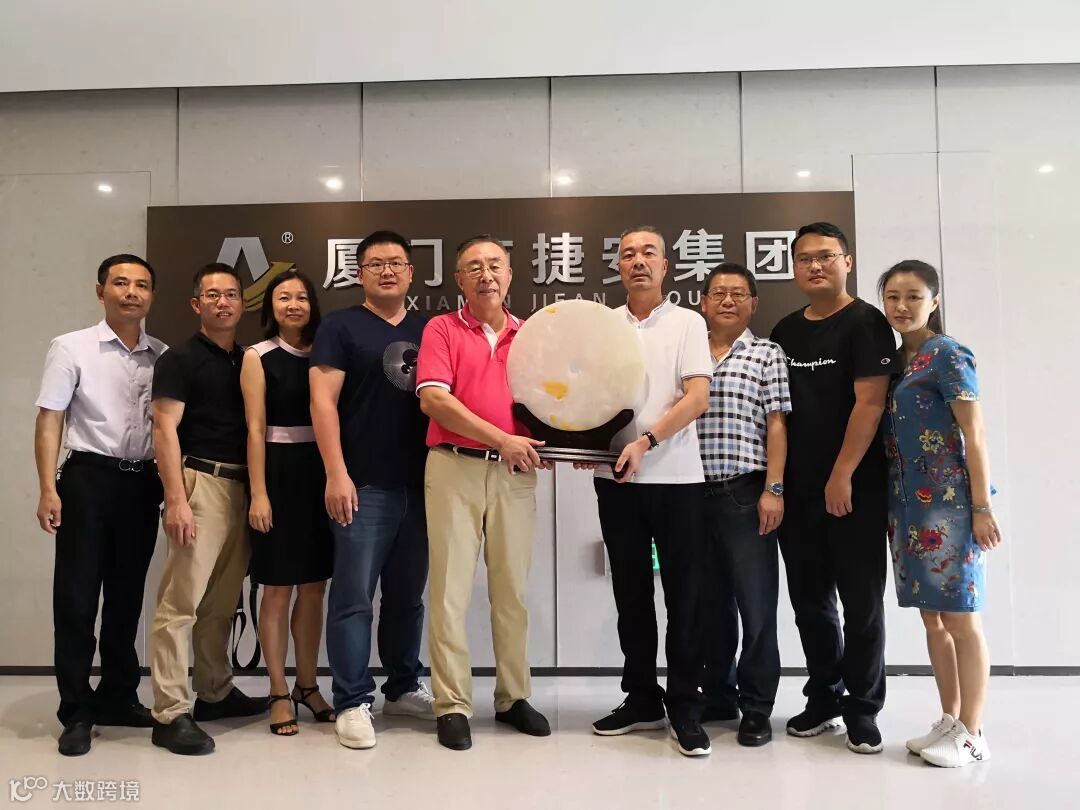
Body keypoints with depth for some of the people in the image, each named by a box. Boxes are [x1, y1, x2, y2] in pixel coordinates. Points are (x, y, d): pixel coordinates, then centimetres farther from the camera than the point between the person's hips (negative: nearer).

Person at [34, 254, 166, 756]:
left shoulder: (163, 356, 5)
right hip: (89, 478, -3)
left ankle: (117, 697, 27)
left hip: (143, 483, 3)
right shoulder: (71, 348, -2)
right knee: (76, 597, 2)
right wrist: (48, 489, -12)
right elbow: (49, 420, -4)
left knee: (127, 597, 13)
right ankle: (76, 711, 14)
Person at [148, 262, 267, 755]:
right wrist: (175, 499, -18)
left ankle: (215, 693, 25)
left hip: (242, 487, 6)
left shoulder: (248, 361, 16)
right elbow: (164, 429, -9)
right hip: (201, 483, -6)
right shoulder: (180, 359, -1)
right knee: (181, 601, -6)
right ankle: (170, 714, -1)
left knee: (222, 602, 14)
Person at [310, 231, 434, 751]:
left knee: (408, 595, 14)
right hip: (365, 485, -4)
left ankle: (403, 688, 27)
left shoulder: (428, 331, 14)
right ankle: (352, 702, 10)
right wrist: (336, 474, -14)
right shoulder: (341, 327, 2)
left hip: (420, 484, 5)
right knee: (354, 597, -1)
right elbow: (323, 402, -6)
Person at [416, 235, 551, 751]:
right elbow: (433, 399, -9)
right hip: (455, 467, -3)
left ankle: (513, 697, 24)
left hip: (516, 473, 3)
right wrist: (501, 439, -14)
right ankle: (453, 705, 10)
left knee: (512, 588, 10)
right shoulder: (442, 329, 3)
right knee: (451, 588, 0)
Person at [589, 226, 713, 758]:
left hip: (676, 477, -3)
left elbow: (698, 398, -8)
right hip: (616, 478, 3)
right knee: (630, 593, 10)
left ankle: (685, 708, 14)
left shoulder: (687, 323, 2)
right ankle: (642, 699, 23)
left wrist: (646, 442, -18)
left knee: (683, 594, 2)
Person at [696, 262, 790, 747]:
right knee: (709, 602, 12)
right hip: (694, 493, 4)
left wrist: (773, 489, -11)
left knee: (755, 603, 0)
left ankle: (756, 708, 11)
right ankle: (718, 696, 25)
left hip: (745, 493, -3)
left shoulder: (767, 355, 4)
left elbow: (777, 425, -2)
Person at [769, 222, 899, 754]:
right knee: (810, 601, 11)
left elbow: (869, 403, -13)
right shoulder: (785, 331, 12)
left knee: (861, 603, 3)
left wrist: (842, 476, -18)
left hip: (853, 489, -5)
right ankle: (824, 698, 26)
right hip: (797, 490, 5)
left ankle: (862, 709, 17)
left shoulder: (865, 323, -5)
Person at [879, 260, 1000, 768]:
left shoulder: (947, 355, -7)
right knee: (932, 617, 12)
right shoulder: (894, 360, 13)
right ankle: (949, 721, 23)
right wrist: (894, 506, 11)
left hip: (948, 504, -7)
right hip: (908, 506, 7)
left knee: (961, 617, 0)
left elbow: (975, 433, -10)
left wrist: (982, 506, -14)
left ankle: (971, 734, 10)